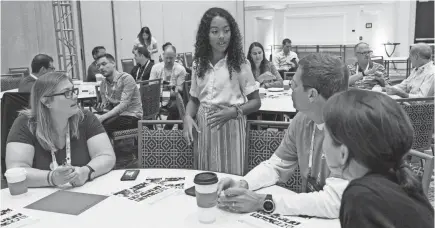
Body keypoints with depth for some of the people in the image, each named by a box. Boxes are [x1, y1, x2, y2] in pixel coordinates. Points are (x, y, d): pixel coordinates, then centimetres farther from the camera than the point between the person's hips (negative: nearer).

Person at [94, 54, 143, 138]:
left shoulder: (126, 78, -14)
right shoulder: (103, 83, 9)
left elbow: (123, 105, -22)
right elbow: (107, 105, 14)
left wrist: (102, 117, -28)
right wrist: (101, 108, -11)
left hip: (132, 116, -7)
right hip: (116, 114, 7)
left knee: (102, 126, -28)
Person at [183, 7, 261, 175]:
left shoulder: (239, 64, -4)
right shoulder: (198, 64, 5)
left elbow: (256, 101, -1)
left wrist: (232, 112, -17)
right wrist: (188, 117, -6)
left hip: (231, 126, -3)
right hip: (204, 127, 3)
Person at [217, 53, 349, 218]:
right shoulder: (302, 120, -3)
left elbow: (334, 202, -27)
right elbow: (276, 166, 7)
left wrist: (263, 202, -26)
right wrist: (242, 184, -11)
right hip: (307, 215, 5)